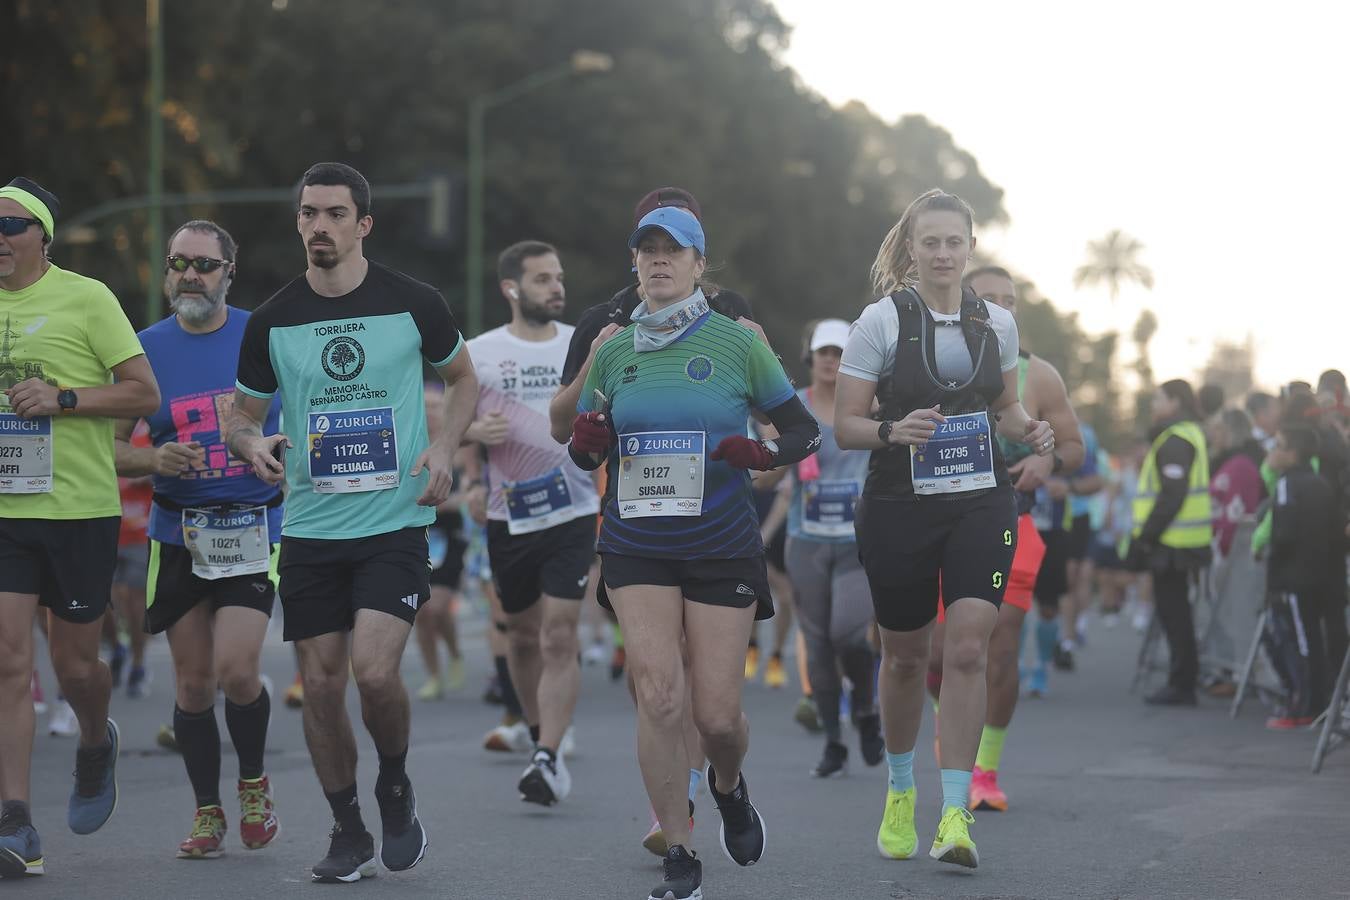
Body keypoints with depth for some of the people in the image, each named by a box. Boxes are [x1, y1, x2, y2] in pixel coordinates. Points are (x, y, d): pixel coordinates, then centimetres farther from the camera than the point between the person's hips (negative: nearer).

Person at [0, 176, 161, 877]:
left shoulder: (86, 298, -4)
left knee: (75, 665, 6)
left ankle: (96, 744, 41)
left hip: (79, 509, -3)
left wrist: (62, 398, -17)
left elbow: (145, 393, -6)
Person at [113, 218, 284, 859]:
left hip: (252, 531, -2)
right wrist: (155, 460, -14)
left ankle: (254, 783, 13)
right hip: (178, 535, 2)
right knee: (193, 681, 4)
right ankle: (207, 812, 20)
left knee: (235, 669, -14)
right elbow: (110, 447, 6)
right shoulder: (146, 348, 3)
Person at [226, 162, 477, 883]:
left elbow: (463, 377, 14)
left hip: (396, 523, -3)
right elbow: (242, 415, 12)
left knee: (374, 669, -18)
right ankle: (348, 832, 19)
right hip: (310, 527, 3)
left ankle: (395, 786, 11)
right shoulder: (272, 321, 2)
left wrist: (443, 448, -3)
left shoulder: (412, 304, -2)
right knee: (320, 684, 2)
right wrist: (252, 446, -12)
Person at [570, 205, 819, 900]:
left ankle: (728, 786, 35)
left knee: (717, 714, -2)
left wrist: (764, 454, -15)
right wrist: (589, 443, -8)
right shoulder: (612, 349, 6)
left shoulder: (736, 342, -1)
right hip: (636, 549, 1)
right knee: (658, 695, -12)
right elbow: (584, 453, 15)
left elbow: (804, 431, 5)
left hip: (723, 549, -1)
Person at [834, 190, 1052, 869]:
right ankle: (900, 790, 35)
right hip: (900, 506, -1)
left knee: (967, 649, -13)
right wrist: (893, 430, -25)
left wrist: (1028, 430, -1)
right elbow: (845, 427, -5)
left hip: (981, 505, 1)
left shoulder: (997, 323, 6)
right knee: (904, 657, 10)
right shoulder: (881, 321, -5)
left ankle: (954, 818, -14)